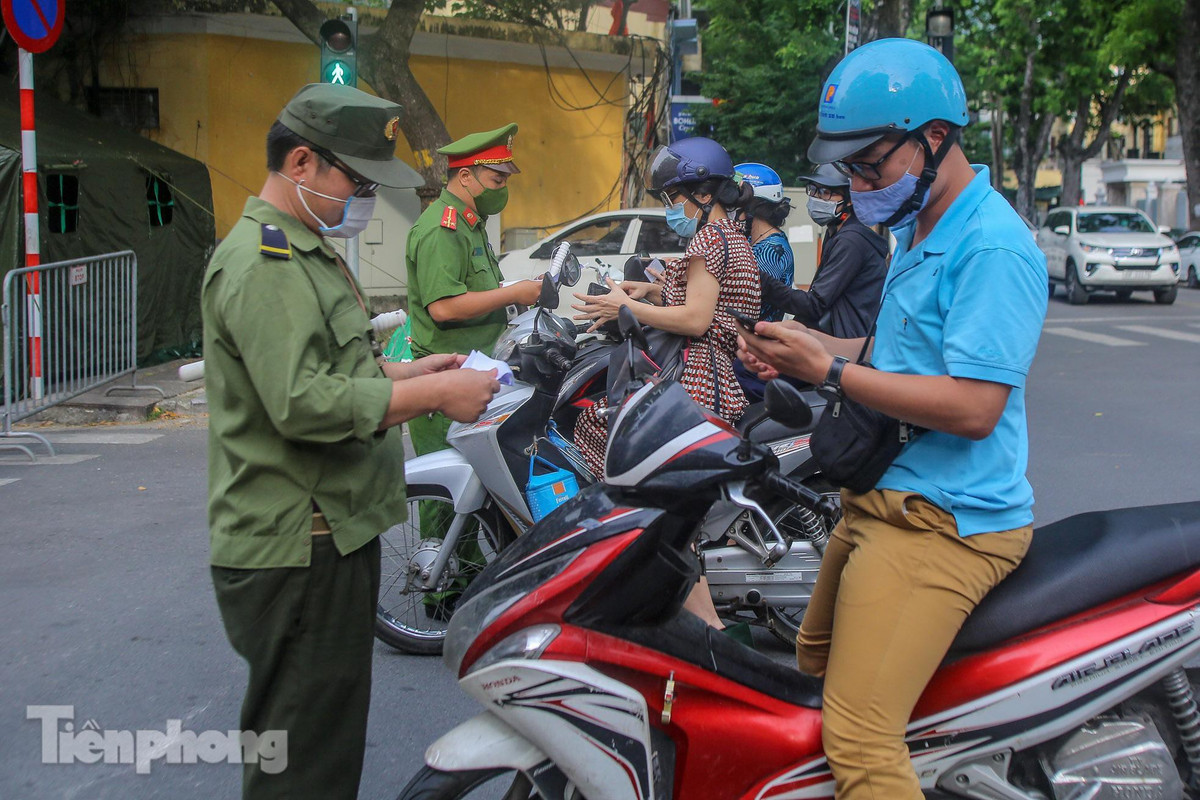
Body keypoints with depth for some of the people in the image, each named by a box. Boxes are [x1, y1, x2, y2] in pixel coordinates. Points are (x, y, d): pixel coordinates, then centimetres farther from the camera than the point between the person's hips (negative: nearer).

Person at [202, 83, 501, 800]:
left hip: (327, 535, 11)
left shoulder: (305, 251, 19)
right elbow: (303, 404, -27)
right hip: (299, 551, -11)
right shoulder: (266, 264, -17)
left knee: (305, 736, 21)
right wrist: (432, 395, -21)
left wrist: (400, 372, 14)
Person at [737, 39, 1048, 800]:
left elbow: (973, 406, -25)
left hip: (944, 522, -11)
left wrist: (830, 371, -20)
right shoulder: (917, 232, 16)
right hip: (885, 501, 11)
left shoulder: (993, 247, -17)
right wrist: (805, 345, 6)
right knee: (813, 665, 24)